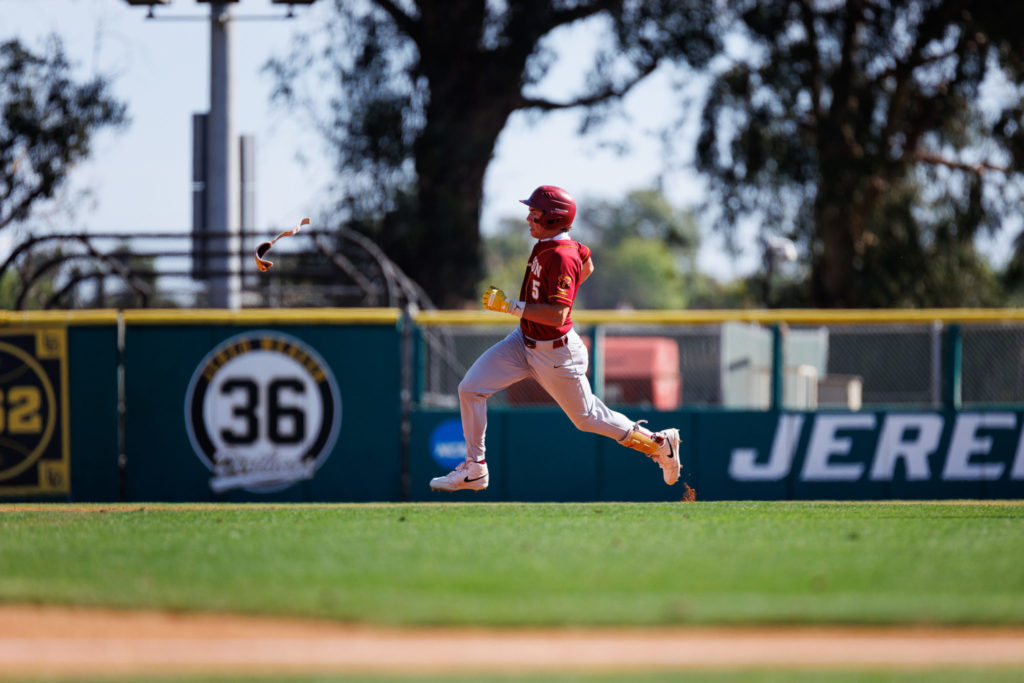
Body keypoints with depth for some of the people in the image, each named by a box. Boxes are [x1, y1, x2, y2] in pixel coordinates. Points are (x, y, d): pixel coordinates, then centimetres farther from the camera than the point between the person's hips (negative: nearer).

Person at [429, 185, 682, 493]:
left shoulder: (561, 257, -28)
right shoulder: (547, 244, -2)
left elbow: (557, 315, -34)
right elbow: (587, 265, 19)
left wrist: (510, 305, -33)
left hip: (555, 352, -9)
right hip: (524, 341, 9)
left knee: (586, 417, 9)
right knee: (470, 388, -3)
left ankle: (658, 444, 28)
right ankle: (474, 470, 5)